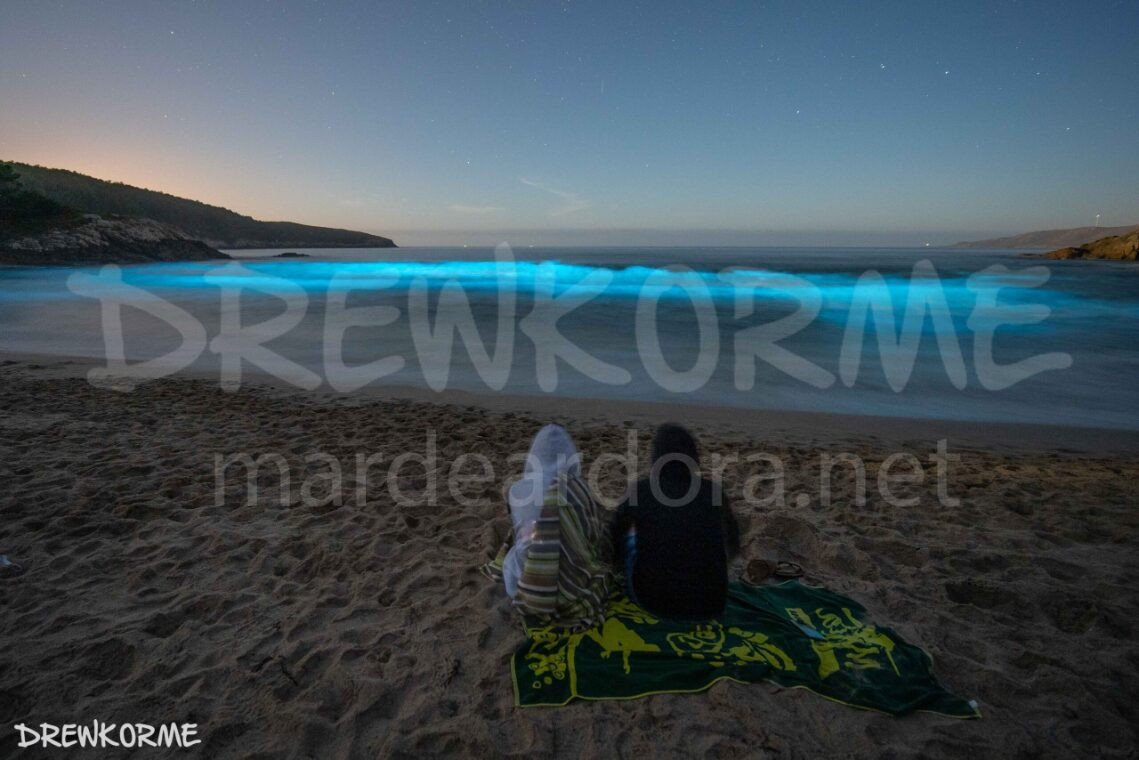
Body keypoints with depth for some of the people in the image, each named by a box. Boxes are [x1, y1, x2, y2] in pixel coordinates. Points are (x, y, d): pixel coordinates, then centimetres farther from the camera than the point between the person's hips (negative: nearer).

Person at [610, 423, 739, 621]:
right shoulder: (713, 491, -2)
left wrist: (617, 563, 32)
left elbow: (613, 535, 11)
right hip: (710, 604, 2)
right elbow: (733, 546, 17)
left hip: (653, 600, -1)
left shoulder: (642, 490, -6)